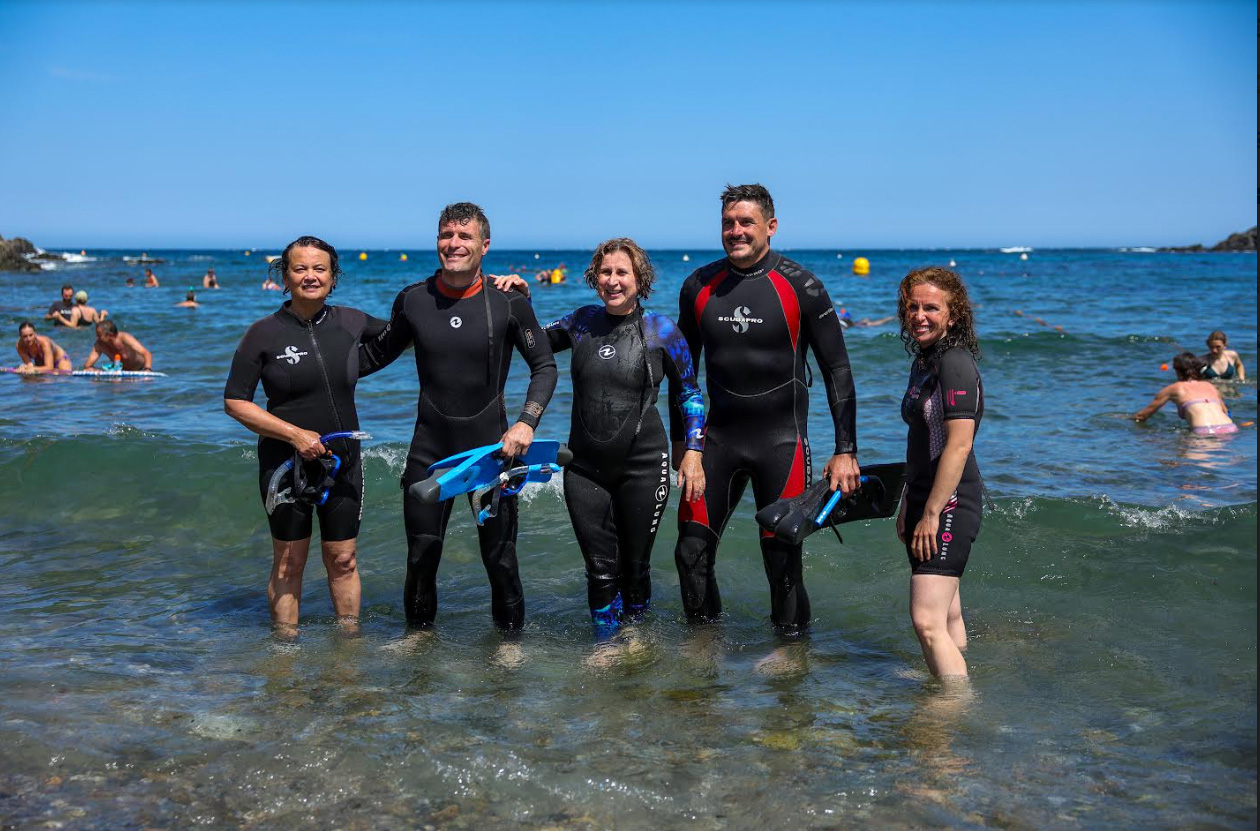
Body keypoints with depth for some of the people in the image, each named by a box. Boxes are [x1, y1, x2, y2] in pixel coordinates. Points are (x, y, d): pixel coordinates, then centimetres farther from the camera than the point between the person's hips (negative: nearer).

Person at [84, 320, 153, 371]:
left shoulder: (125, 338, -29)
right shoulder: (99, 344, -17)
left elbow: (147, 353, -38)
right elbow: (87, 365, -15)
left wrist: (147, 370, -57)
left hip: (139, 369, -3)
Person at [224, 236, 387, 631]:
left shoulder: (350, 323, 1)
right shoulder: (264, 333, -8)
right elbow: (234, 402, -7)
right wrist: (295, 434, -18)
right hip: (286, 462, -2)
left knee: (343, 560, 10)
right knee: (289, 563, 7)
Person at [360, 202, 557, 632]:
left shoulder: (508, 302, -7)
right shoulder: (412, 300, 0)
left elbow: (544, 366, 0)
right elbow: (377, 353, 15)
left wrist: (526, 423, -14)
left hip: (491, 446, -2)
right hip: (430, 447, 2)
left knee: (500, 558, 4)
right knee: (421, 555, 7)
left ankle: (509, 635, 26)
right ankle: (419, 633, 30)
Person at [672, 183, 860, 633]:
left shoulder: (801, 287, -7)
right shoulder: (698, 287, 3)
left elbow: (837, 370, -4)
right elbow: (683, 368, 14)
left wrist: (845, 451, -8)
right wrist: (679, 440, 13)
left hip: (781, 439, -3)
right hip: (718, 437, 4)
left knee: (783, 560, -1)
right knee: (691, 552, 3)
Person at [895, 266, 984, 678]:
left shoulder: (956, 364, -15)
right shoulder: (923, 362, 14)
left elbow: (958, 445, -21)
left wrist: (931, 514, -21)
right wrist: (908, 505, 22)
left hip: (949, 505, -10)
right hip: (927, 502, 10)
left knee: (927, 621, -15)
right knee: (947, 615, 18)